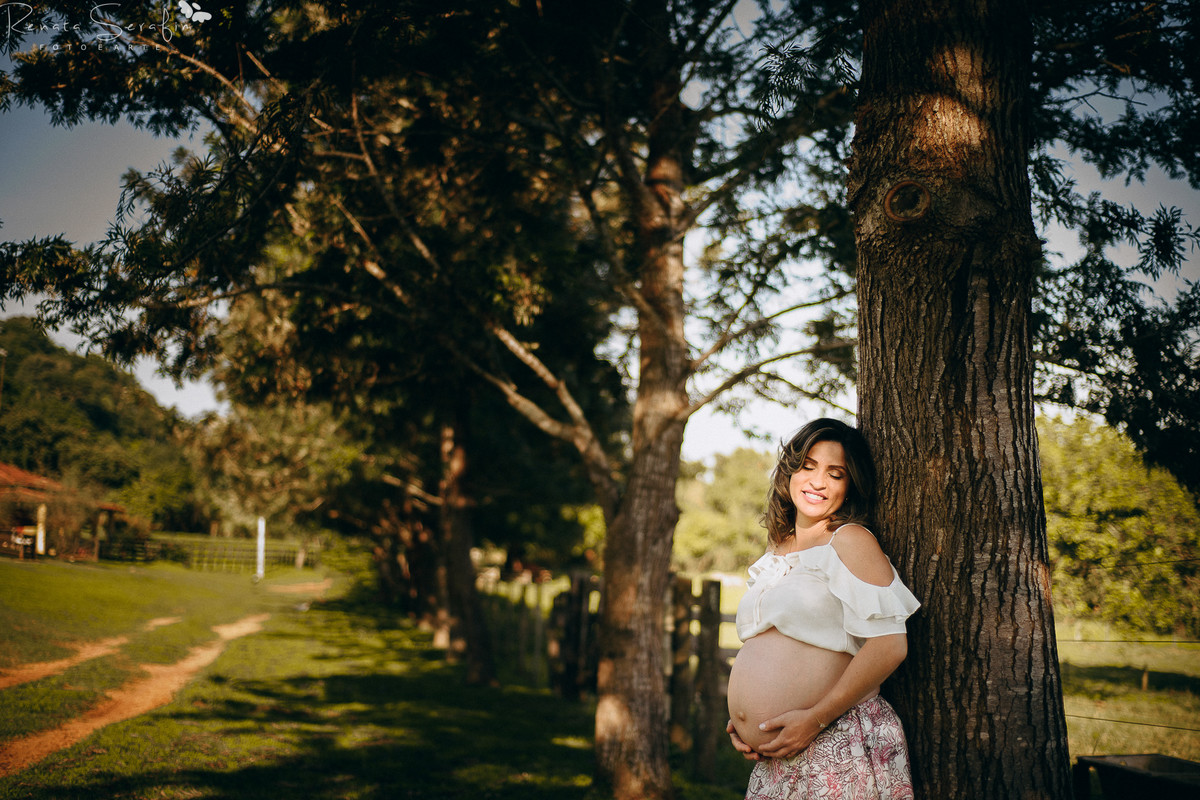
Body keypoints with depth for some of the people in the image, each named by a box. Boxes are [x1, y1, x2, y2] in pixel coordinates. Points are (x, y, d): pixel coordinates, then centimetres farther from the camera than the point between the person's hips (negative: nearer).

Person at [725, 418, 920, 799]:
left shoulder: (849, 540, -6)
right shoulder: (776, 554, 17)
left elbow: (889, 645, -16)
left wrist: (814, 718, -18)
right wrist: (740, 718, 7)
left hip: (837, 754, -7)